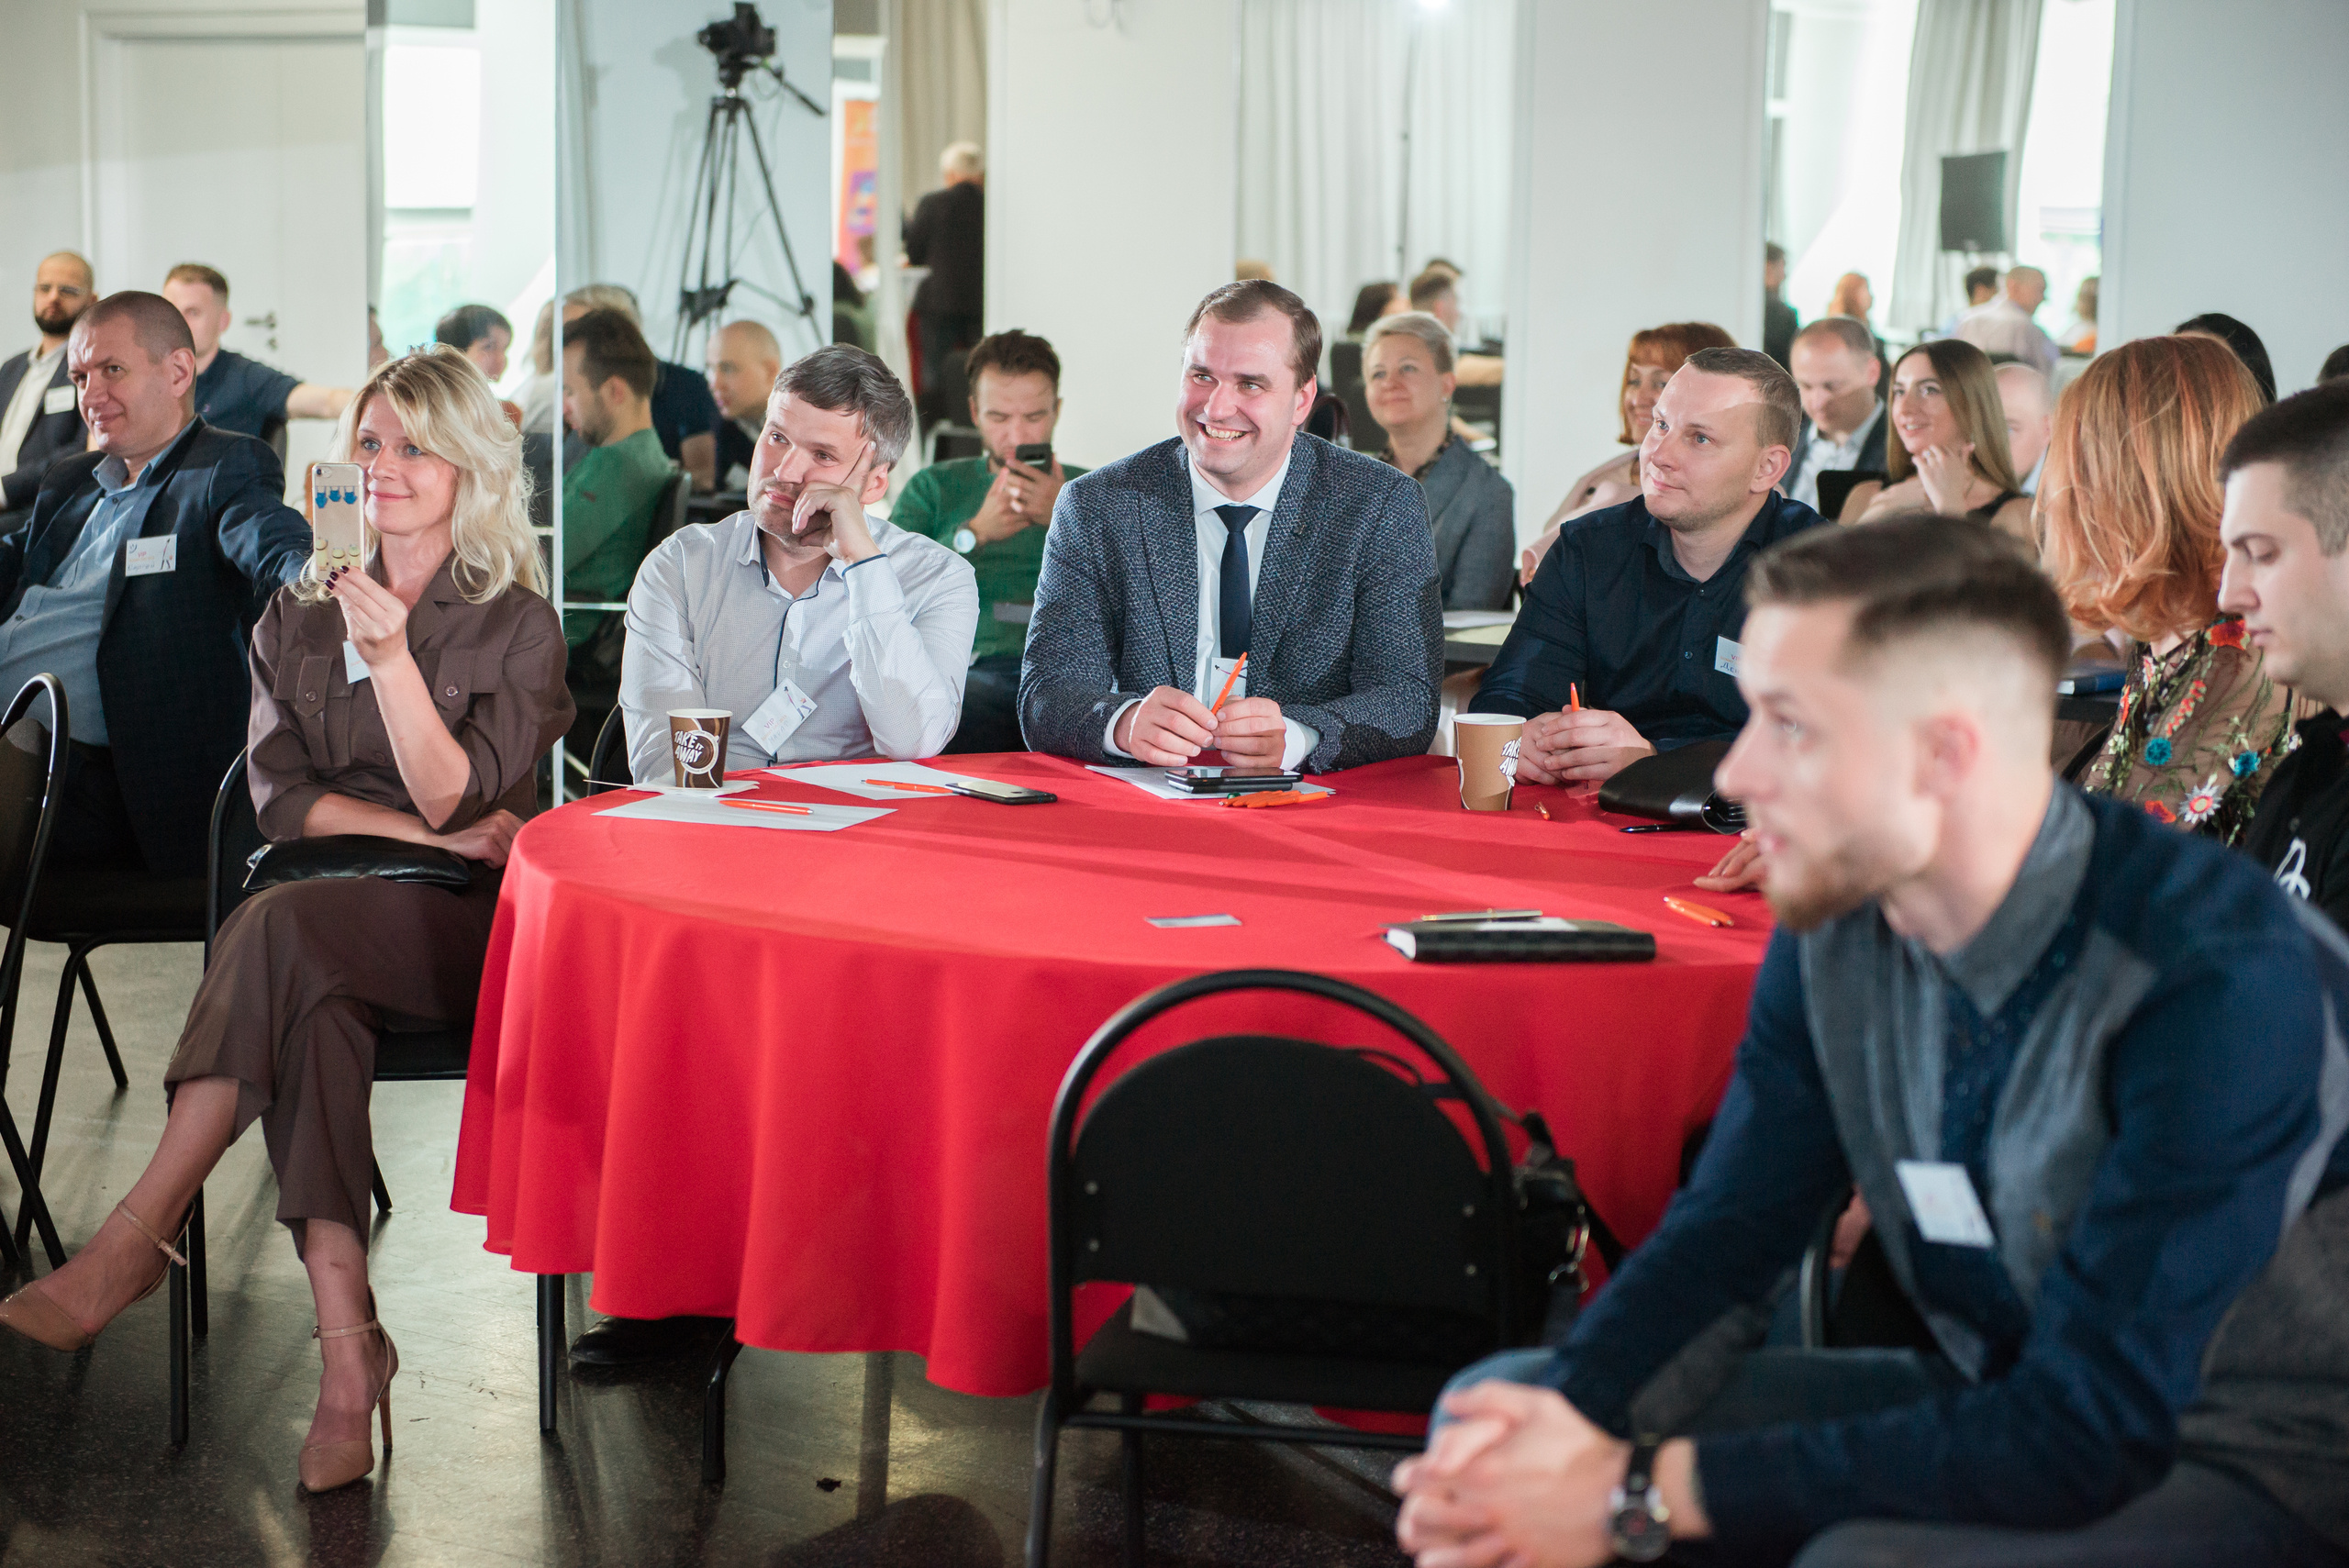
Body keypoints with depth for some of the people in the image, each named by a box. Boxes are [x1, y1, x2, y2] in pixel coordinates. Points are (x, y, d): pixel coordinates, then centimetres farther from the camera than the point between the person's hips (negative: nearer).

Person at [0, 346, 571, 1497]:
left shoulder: (517, 627, 4)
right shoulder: (299, 616, 16)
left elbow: (455, 796, -8)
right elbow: (280, 798, 6)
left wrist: (391, 656, -20)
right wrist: (435, 838, -7)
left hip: (462, 929, -3)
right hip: (327, 912, 3)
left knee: (281, 929, -34)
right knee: (311, 1007, -35)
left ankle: (135, 1241, -36)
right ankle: (348, 1347, -44)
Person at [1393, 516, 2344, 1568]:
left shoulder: (2219, 980, -28)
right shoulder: (1835, 913, -6)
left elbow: (2086, 1436, -29)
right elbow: (1732, 1216, 3)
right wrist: (1569, 1413, -19)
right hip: (1968, 1399, 6)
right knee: (1502, 1395, -2)